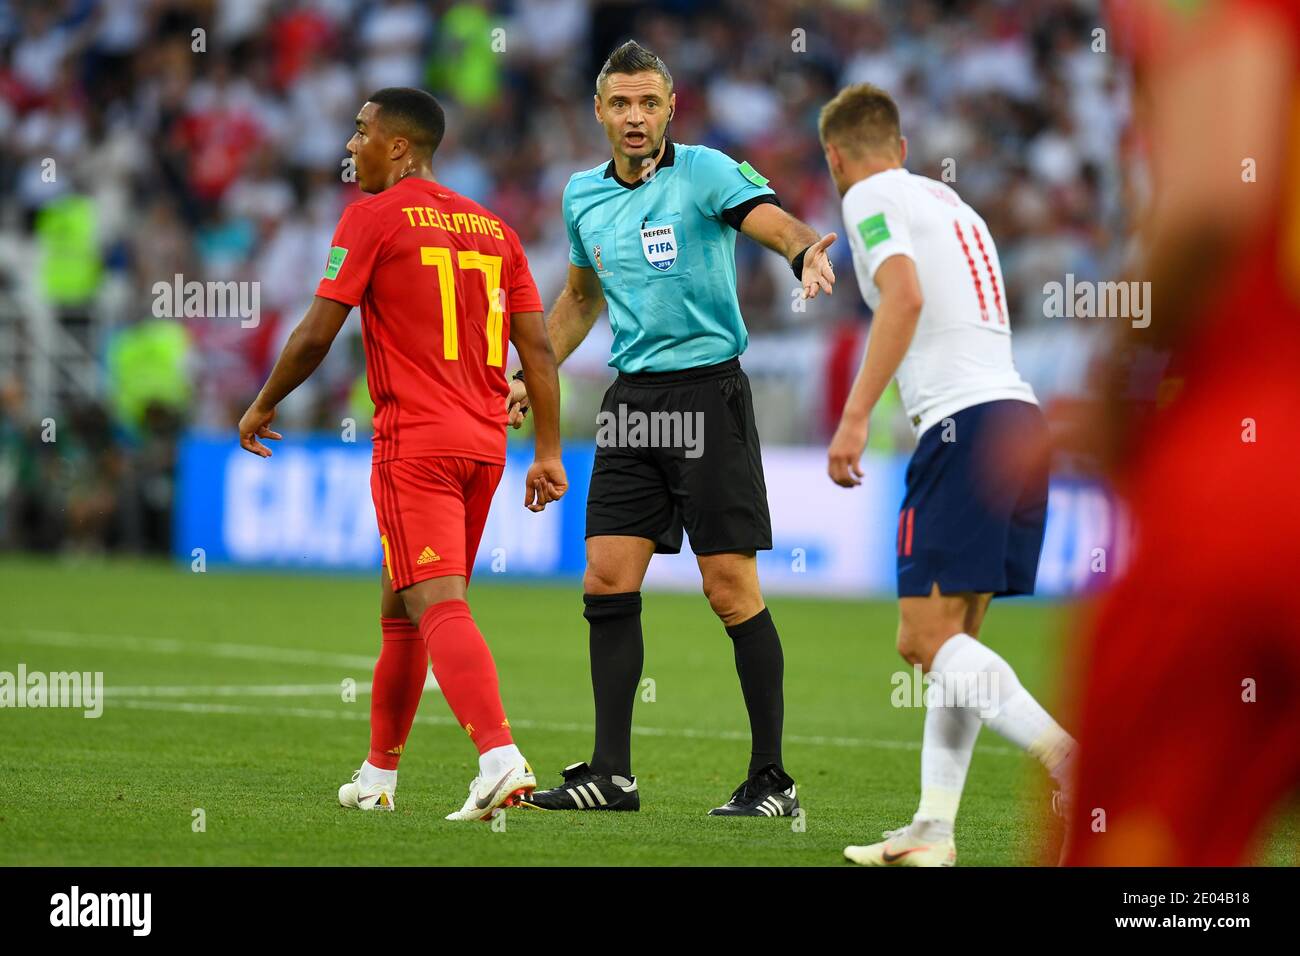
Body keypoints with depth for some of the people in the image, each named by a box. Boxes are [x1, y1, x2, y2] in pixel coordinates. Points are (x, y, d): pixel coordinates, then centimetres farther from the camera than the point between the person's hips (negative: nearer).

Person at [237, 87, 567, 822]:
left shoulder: (373, 217, -4)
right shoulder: (492, 226, 14)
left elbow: (317, 334, -7)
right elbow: (539, 350, 9)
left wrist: (264, 405, 8)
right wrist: (549, 452, 11)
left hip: (414, 443, -7)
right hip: (484, 443, 7)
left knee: (438, 605, -15)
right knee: (400, 607, 18)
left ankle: (501, 757, -34)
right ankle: (378, 775, 27)